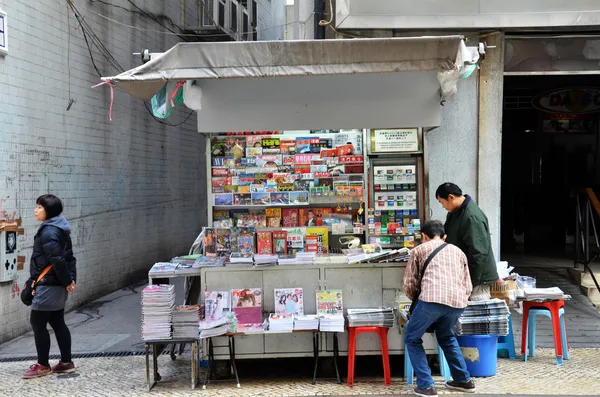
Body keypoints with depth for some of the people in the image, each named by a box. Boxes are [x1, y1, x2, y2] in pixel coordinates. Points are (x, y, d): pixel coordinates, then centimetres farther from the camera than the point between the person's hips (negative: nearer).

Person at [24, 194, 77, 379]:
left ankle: (43, 365, 7)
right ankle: (66, 362, 18)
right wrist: (71, 279, 8)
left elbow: (57, 260, -23)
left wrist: (66, 281, -15)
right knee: (58, 322, 14)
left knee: (37, 323, 0)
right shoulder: (60, 229, 13)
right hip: (59, 285, 10)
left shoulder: (48, 231, -17)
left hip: (48, 285, -10)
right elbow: (69, 257, 13)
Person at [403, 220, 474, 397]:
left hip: (432, 298, -4)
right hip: (458, 301, 4)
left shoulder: (419, 250, 20)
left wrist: (418, 300, 34)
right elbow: (468, 286, 27)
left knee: (412, 339, 17)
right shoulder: (458, 251, 30)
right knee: (446, 337, 32)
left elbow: (409, 284, 15)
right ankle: (464, 380, 33)